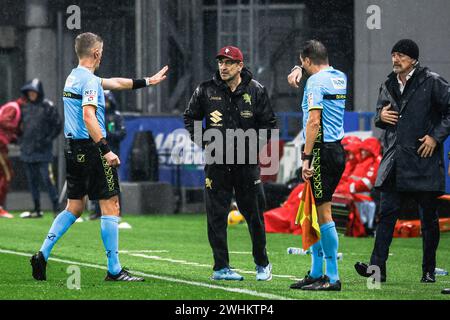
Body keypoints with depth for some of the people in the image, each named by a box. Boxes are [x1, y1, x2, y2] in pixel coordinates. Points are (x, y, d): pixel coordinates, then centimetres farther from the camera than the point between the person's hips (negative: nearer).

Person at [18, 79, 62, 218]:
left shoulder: (47, 106, -4)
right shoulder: (25, 107, 13)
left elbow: (58, 125, -3)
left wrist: (47, 140, -10)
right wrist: (21, 140, 12)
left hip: (43, 151, -6)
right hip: (27, 150, 6)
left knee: (47, 179, -13)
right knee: (32, 181, 8)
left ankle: (56, 208, -11)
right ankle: (37, 209, 15)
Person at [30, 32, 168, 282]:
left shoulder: (73, 76, 16)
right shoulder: (89, 80, -14)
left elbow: (114, 83, 28)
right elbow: (88, 116, -25)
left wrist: (147, 81, 35)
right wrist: (106, 151, -27)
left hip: (73, 148, 9)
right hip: (91, 148, -9)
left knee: (74, 207, 15)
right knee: (110, 206, -3)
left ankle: (42, 255, 7)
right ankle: (114, 270, -3)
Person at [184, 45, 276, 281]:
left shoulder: (255, 91, 1)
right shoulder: (206, 90, 1)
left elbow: (269, 124, 5)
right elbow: (190, 118, 13)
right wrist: (203, 141, 0)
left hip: (246, 162, 0)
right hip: (216, 162, 0)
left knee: (254, 213, 4)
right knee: (216, 215, -1)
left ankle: (262, 264, 18)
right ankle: (221, 267, 5)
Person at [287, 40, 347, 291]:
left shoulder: (316, 81, -11)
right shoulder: (340, 77, 14)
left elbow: (314, 121, -19)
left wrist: (306, 157, -19)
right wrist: (299, 70, 25)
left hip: (323, 151, -9)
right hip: (338, 150, 9)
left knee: (324, 213, -8)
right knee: (316, 212, 14)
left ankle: (333, 277, -10)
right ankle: (316, 273, 17)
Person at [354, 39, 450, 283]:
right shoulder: (388, 86, 14)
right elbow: (379, 114, 27)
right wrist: (381, 116, 3)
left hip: (424, 161, -5)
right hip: (394, 164, 5)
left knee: (428, 218, 4)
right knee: (386, 214, -4)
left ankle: (429, 271, 12)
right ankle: (377, 267, -8)